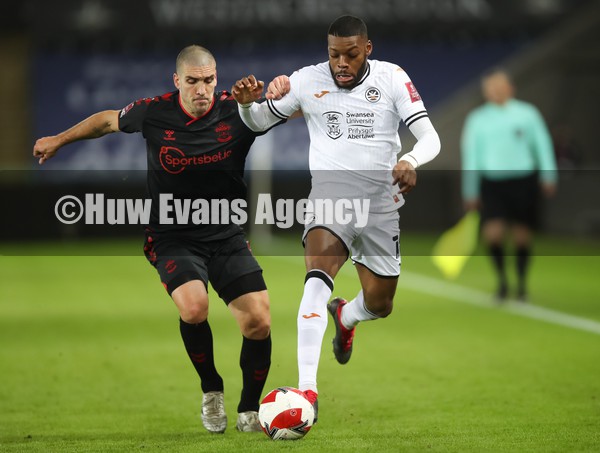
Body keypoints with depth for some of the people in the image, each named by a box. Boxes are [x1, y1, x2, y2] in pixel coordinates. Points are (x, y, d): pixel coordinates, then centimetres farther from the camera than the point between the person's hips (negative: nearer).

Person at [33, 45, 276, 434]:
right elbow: (108, 120, 14)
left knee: (259, 321, -12)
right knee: (193, 306, -29)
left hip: (227, 237, 1)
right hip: (174, 239, -1)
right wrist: (59, 140, 25)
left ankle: (249, 411, 13)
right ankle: (211, 390, -1)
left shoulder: (236, 111, -9)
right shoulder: (153, 113, -7)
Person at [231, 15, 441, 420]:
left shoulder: (391, 78, -1)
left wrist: (411, 161, -29)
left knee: (380, 305, 12)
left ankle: (345, 316, 52)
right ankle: (307, 389, -38)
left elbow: (430, 137, -6)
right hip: (330, 194, -2)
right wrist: (247, 103, -10)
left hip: (380, 202, 2)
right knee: (318, 278, -30)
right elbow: (259, 122, 14)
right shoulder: (307, 81, 1)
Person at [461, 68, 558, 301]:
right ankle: (501, 278, 6)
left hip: (524, 180, 0)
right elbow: (470, 155, 10)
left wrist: (549, 176, -2)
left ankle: (521, 283, 21)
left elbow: (542, 144, 6)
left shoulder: (527, 113, 4)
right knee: (493, 233, -16)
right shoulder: (477, 119, 6)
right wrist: (470, 192, 10)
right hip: (493, 183, 0)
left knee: (522, 235, 3)